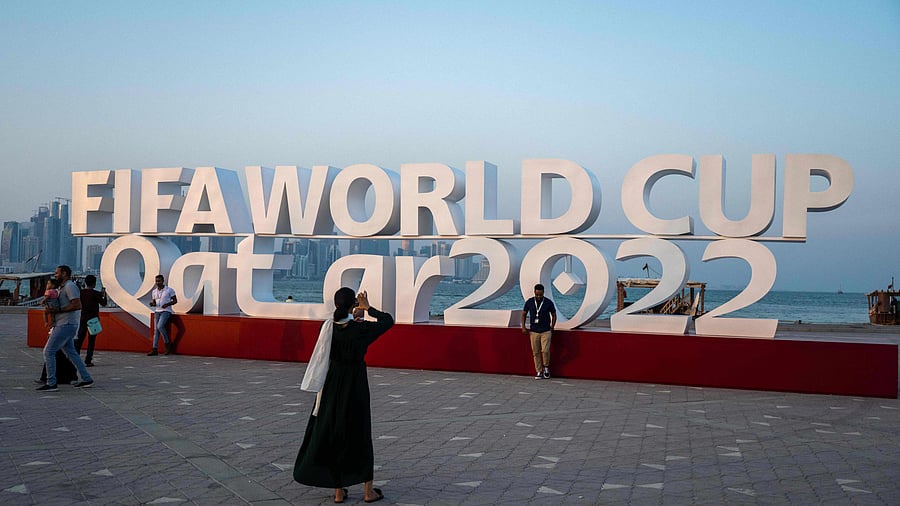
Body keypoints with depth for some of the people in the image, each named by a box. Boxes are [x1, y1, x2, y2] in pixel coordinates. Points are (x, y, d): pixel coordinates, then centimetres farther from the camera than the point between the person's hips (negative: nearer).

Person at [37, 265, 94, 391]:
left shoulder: (69, 286, -12)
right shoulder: (62, 288, 21)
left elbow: (77, 305, -22)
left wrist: (58, 310, -20)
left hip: (66, 325, -11)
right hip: (63, 325, 11)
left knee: (48, 351, -8)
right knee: (70, 352, 14)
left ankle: (51, 383, -7)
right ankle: (87, 379, 16)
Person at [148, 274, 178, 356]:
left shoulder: (169, 290, -4)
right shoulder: (154, 292, 11)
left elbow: (175, 301, -1)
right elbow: (154, 303, 17)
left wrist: (167, 304, -18)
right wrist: (152, 304, -7)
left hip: (166, 311, -5)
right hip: (157, 312, 6)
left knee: (160, 326, -25)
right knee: (156, 330, -3)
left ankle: (168, 343, -8)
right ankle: (155, 350, -6)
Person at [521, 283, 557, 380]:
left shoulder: (549, 302, -6)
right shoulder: (529, 302, -2)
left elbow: (554, 315, 7)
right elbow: (524, 314, 11)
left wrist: (552, 328, 3)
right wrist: (523, 327, 5)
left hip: (546, 331, -2)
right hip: (533, 331, 2)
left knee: (545, 350, -12)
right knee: (536, 352, 3)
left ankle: (546, 367, 14)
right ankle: (539, 372, 13)